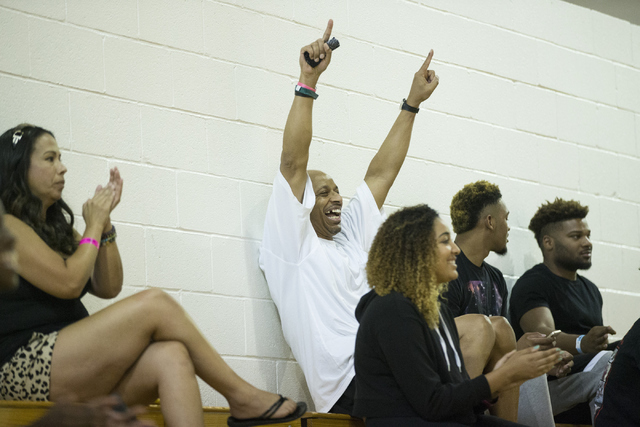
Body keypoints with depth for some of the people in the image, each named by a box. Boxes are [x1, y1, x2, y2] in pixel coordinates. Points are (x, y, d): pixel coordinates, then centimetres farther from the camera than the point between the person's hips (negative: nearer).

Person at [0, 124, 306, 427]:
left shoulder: (54, 226, 25)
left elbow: (107, 288, 18)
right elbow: (68, 282, -13)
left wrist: (105, 223, 9)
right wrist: (93, 227, 2)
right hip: (25, 366, -8)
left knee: (170, 357, -20)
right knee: (155, 305, -18)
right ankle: (241, 397, -10)